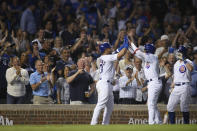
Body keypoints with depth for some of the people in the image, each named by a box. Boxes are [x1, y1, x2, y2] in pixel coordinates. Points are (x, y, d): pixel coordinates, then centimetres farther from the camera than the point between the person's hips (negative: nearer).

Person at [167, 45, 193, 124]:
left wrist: (184, 60, -25)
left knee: (184, 108, -5)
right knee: (170, 106, 3)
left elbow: (190, 68, -28)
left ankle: (186, 123, 3)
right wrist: (172, 87, 20)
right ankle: (172, 123, 10)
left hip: (184, 87, -7)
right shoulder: (176, 64, 19)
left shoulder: (188, 62, -3)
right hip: (176, 87, 7)